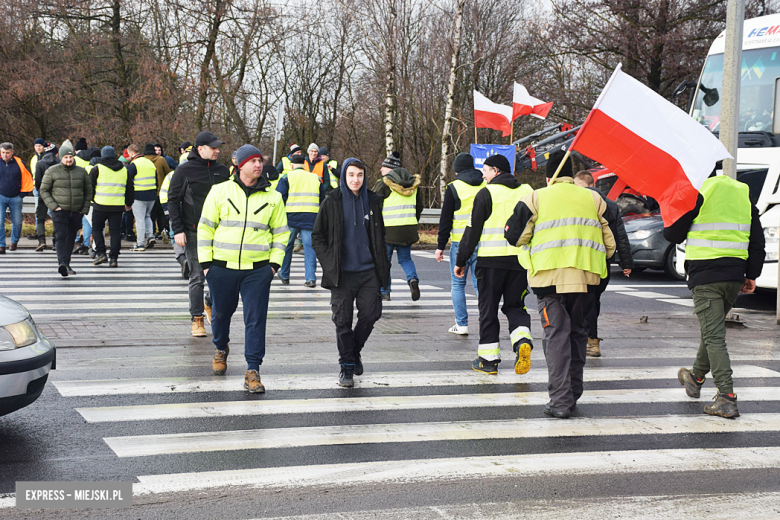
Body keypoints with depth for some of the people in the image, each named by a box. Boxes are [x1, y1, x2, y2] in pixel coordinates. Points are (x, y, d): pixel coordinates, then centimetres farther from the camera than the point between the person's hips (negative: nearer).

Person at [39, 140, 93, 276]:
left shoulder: (81, 172, 9)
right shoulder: (52, 171, 2)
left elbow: (89, 192, 15)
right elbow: (44, 190, 5)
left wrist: (85, 209, 6)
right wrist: (53, 206, -7)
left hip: (76, 212, 3)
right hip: (60, 210, -3)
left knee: (71, 238, 8)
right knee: (61, 236, -16)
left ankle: (65, 264, 18)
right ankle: (62, 263, -26)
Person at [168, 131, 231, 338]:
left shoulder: (222, 171, 10)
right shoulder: (185, 170, -2)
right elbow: (173, 200, 0)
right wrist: (177, 230, -7)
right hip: (194, 233, -3)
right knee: (197, 276, -2)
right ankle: (197, 320, 6)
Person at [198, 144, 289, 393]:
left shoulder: (273, 197, 5)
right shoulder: (220, 191, 2)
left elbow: (280, 231, 11)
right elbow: (205, 226, 5)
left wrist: (275, 262, 1)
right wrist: (205, 261, 0)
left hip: (258, 270, 0)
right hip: (222, 267, 0)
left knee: (256, 319, -5)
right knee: (221, 313, 15)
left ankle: (252, 371, 0)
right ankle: (221, 348, 45)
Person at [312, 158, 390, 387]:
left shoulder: (373, 201, 7)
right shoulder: (332, 202, -1)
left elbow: (380, 236, 16)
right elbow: (317, 236, 4)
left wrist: (383, 268, 9)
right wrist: (329, 263, -6)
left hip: (368, 271, 2)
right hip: (342, 274, -2)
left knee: (371, 313, -1)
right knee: (343, 321, 0)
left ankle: (356, 349, 26)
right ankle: (346, 365, 13)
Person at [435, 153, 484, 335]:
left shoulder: (454, 188, -5)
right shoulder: (486, 186, 7)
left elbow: (445, 220, -5)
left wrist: (440, 246, 0)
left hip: (460, 243, -3)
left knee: (458, 284, 7)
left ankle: (461, 324, 6)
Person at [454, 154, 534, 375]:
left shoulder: (486, 193, -4)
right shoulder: (527, 192, 9)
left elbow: (472, 230, -4)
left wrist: (460, 261, 3)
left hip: (491, 260, -4)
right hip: (520, 259, 4)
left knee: (488, 308, 7)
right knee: (515, 306, 15)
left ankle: (488, 359, 10)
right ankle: (523, 341, -11)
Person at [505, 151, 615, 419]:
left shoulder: (536, 199, 1)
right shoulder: (593, 199, 10)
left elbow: (514, 235, 0)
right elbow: (610, 242, 10)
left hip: (550, 276, -3)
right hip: (586, 276, 3)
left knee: (556, 334, -2)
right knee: (577, 331, 17)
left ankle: (560, 400, -9)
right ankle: (573, 394, 25)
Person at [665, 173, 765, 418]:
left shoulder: (698, 195, -5)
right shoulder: (744, 195, 12)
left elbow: (672, 234, 2)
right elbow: (757, 243, 11)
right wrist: (751, 275, 17)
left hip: (705, 276, -6)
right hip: (735, 276, 6)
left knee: (714, 336, -7)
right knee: (713, 330, 23)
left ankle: (727, 398, -14)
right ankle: (696, 378, 41)